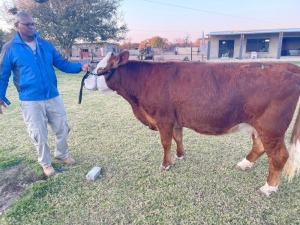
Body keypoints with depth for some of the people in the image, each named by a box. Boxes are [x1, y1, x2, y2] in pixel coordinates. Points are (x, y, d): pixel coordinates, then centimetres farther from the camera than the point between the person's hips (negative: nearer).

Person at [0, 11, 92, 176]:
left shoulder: (45, 45, 6)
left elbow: (62, 64, 7)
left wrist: (80, 67, -8)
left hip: (53, 97, 4)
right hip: (30, 101, -3)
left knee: (62, 128, 12)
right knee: (39, 135, 6)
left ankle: (62, 154, 38)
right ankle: (45, 163, 30)